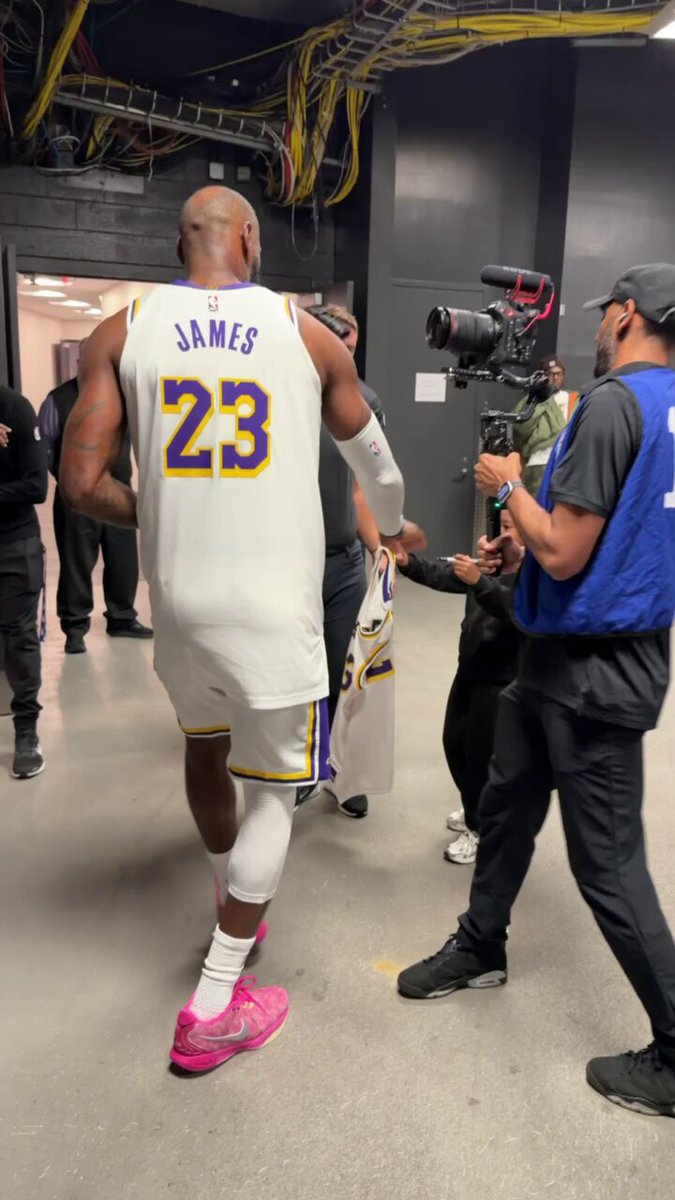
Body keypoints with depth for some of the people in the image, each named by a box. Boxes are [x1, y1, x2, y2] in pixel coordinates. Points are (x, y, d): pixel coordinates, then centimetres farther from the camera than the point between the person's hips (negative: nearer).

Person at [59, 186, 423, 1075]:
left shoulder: (122, 332, 2)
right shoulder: (308, 334, 3)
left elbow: (83, 484, -5)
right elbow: (372, 456, 17)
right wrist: (394, 525, 38)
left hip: (179, 598, 3)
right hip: (275, 606, -2)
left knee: (206, 747, 28)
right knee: (274, 788, 12)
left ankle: (236, 898, 49)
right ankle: (213, 1008, 18)